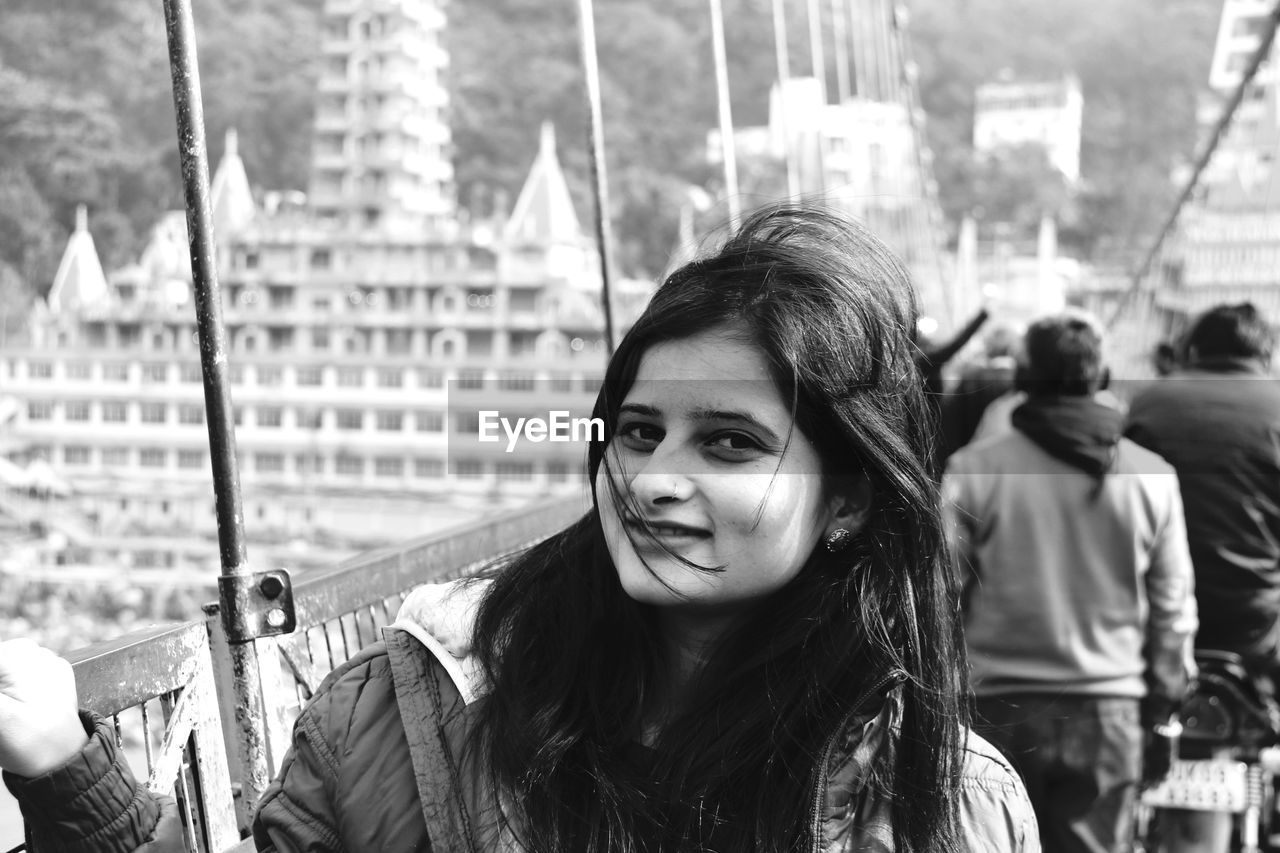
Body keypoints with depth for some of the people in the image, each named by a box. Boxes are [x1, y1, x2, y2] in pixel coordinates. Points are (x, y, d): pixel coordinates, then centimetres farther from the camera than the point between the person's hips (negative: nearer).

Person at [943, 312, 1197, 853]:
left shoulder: (972, 469, -6)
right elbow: (1173, 609, 4)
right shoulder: (1152, 477, 0)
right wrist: (1164, 707, 15)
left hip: (999, 707, -1)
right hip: (1108, 713, 1)